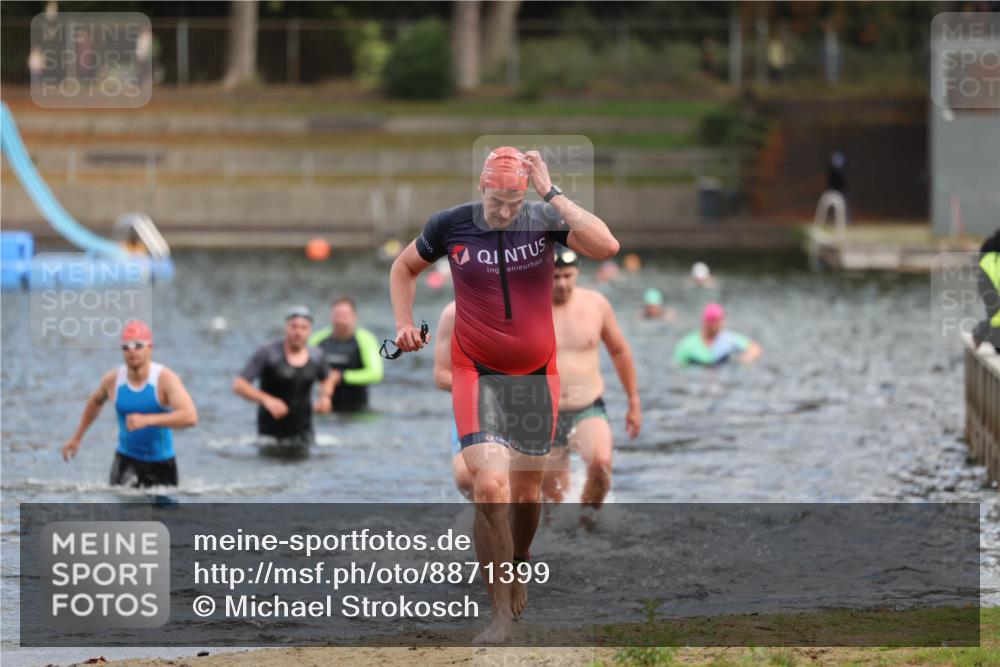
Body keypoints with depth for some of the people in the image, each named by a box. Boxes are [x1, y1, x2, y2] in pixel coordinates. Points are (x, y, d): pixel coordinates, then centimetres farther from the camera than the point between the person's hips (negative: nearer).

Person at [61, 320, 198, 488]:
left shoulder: (165, 378, -17)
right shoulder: (113, 380, -5)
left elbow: (190, 417, -31)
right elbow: (96, 402, 20)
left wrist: (147, 420, -39)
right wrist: (77, 438, 25)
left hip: (161, 463, -1)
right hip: (126, 459, 1)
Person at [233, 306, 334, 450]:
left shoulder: (315, 357, 2)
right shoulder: (268, 354, -12)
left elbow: (327, 379, 24)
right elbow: (238, 386, -16)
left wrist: (325, 397, 2)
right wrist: (266, 399, -31)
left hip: (303, 433, 4)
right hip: (272, 433, -4)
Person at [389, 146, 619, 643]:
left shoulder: (544, 220, -9)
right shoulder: (450, 225, -7)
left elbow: (606, 247, -27)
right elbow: (404, 268, 13)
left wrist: (551, 194, -26)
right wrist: (404, 323, -1)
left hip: (536, 376, 2)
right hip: (477, 374, -2)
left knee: (527, 489, 14)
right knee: (490, 486, -17)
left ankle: (518, 565, 44)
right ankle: (500, 612, -12)